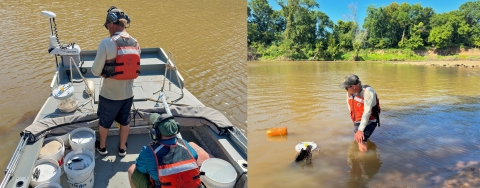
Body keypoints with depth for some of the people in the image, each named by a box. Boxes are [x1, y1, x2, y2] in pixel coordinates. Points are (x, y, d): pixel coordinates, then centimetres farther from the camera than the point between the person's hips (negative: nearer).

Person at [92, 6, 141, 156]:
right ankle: (122, 148, 39)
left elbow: (96, 71, -15)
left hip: (109, 94, -4)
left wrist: (104, 74, 5)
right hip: (128, 93, 4)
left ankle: (102, 147, 41)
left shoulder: (107, 43, -21)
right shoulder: (135, 44, -4)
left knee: (104, 122, 20)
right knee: (125, 121, 22)